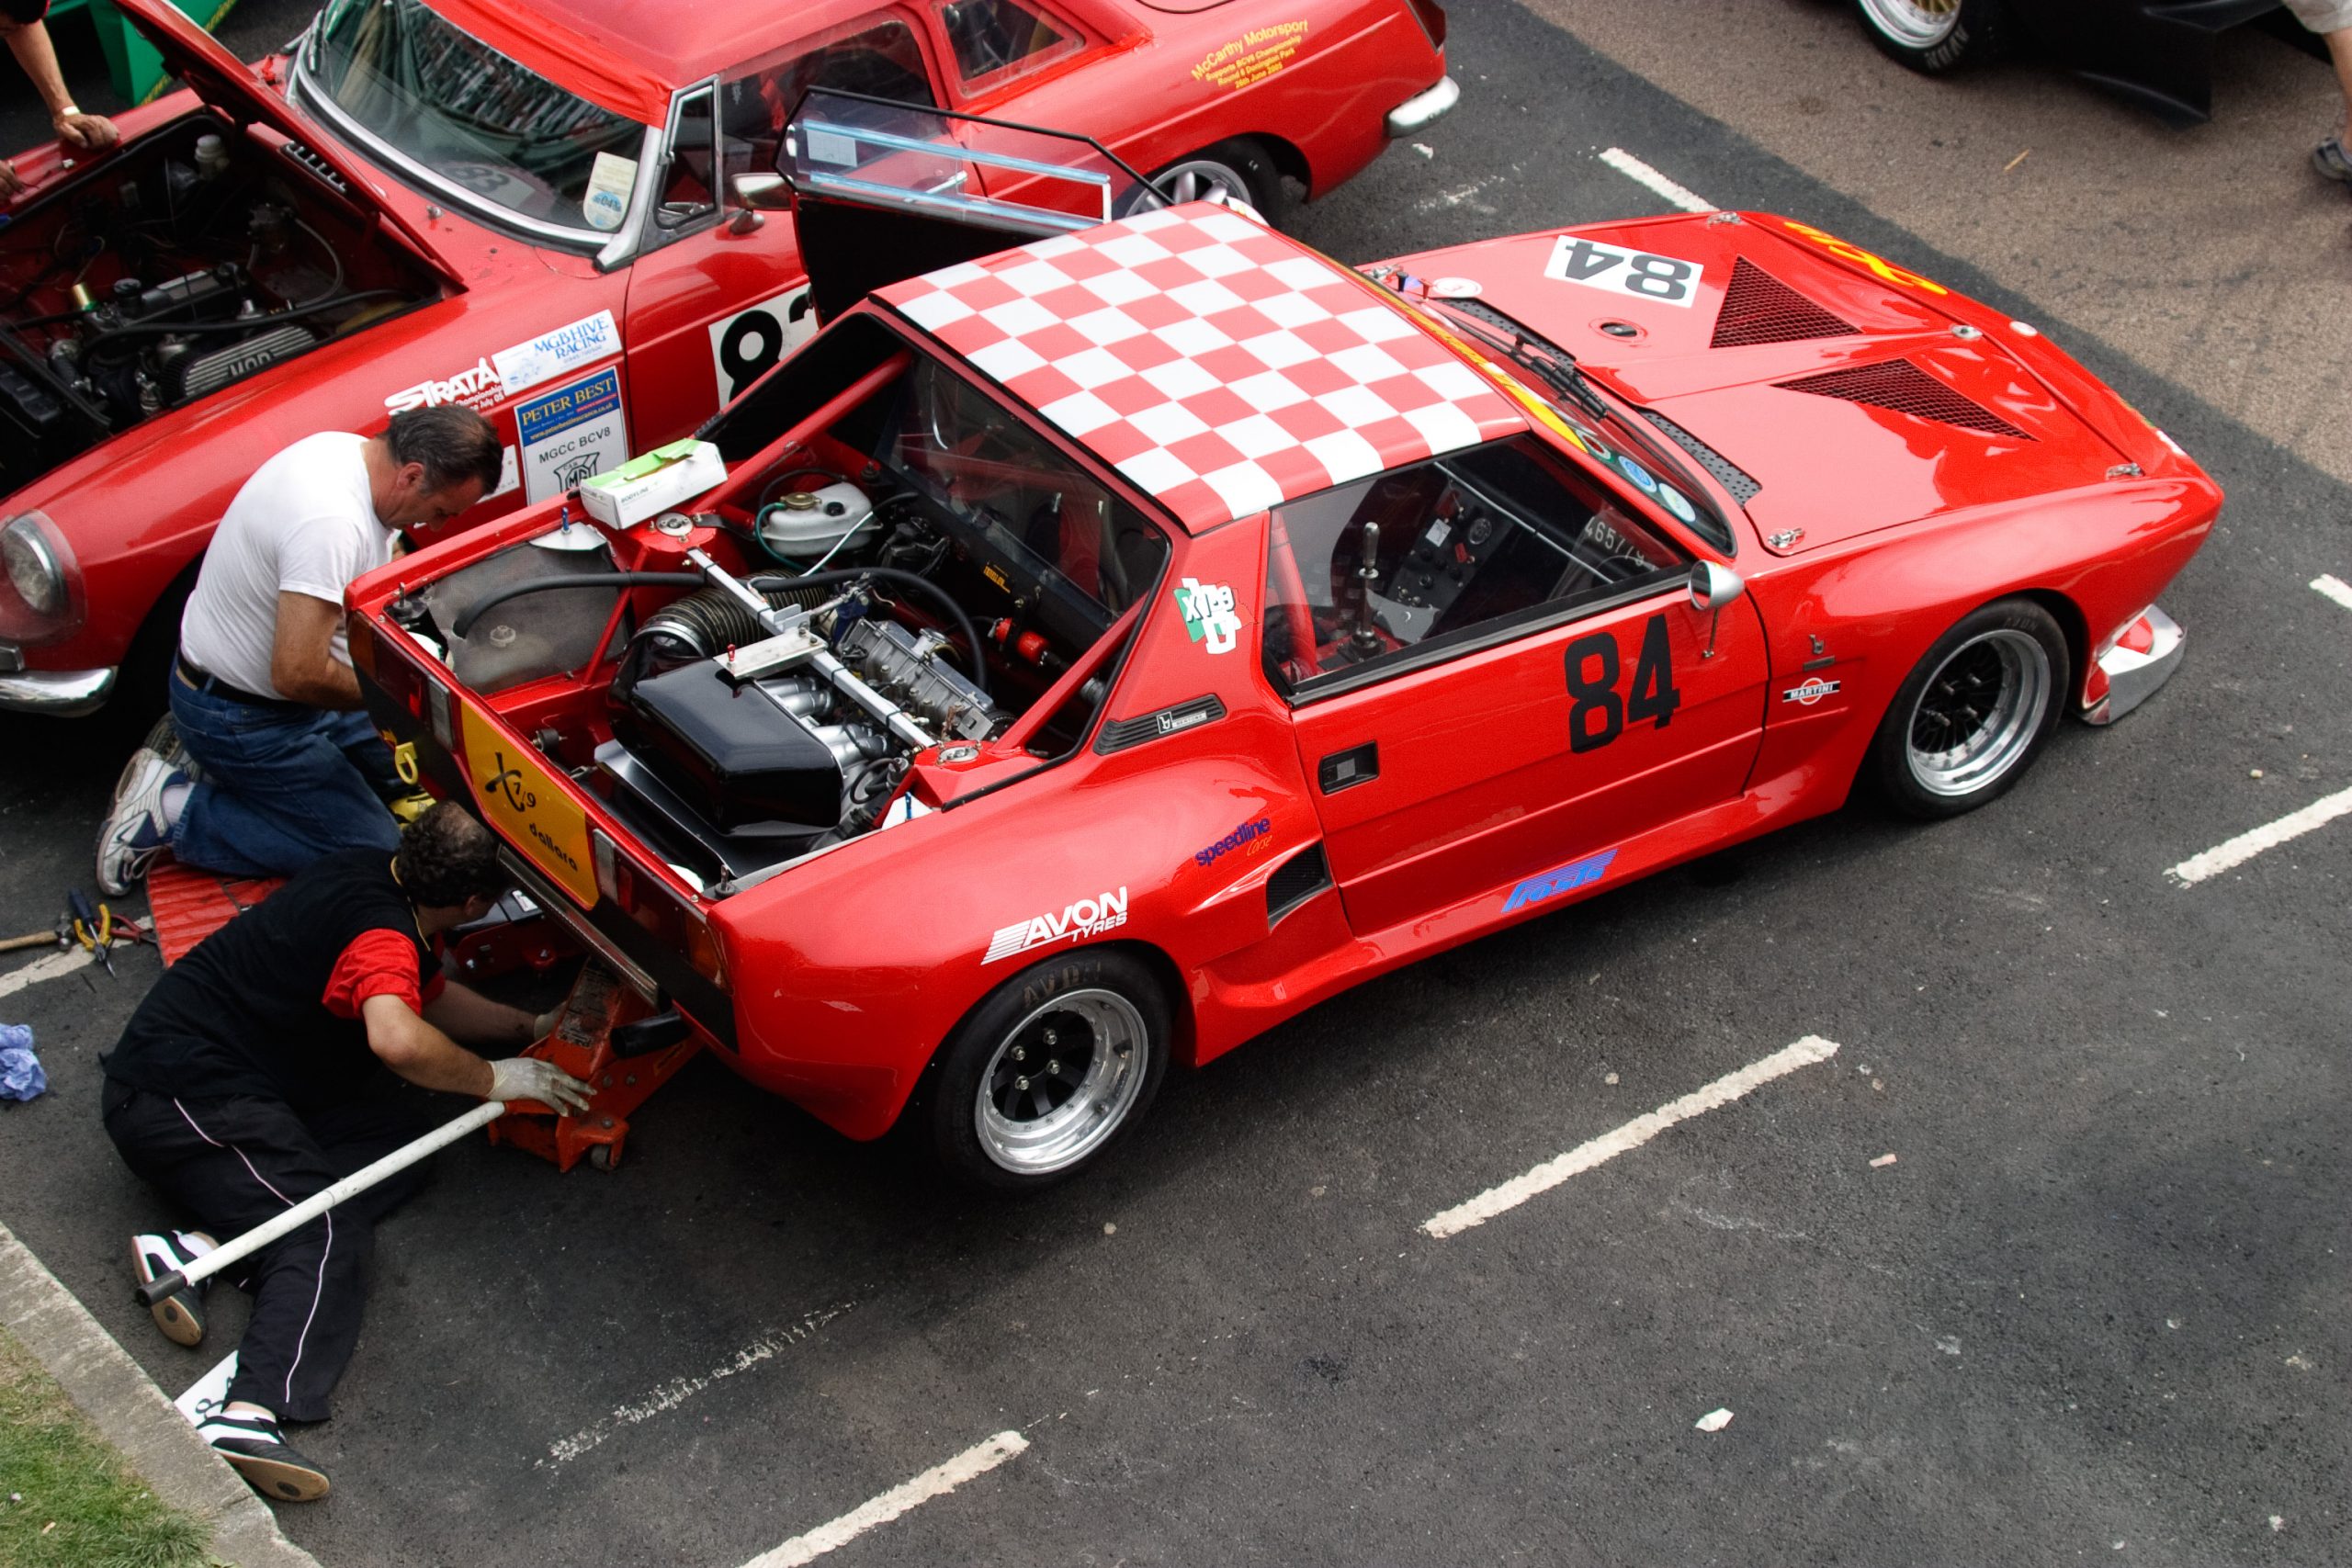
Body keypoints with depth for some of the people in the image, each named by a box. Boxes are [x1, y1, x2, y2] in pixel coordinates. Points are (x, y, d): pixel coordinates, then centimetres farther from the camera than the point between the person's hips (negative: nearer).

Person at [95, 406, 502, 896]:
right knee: (374, 853, -7)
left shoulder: (347, 450, -4)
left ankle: (201, 752, 18)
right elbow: (298, 674, -35)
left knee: (400, 771, 19)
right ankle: (173, 808, -3)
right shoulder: (331, 523, -35)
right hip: (240, 719, -10)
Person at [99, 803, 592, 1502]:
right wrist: (495, 1080, -24)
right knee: (325, 1238, -23)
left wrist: (533, 1027, 26)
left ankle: (198, 1249, -16)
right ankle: (250, 1415, -43)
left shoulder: (374, 878, 10)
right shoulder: (381, 933, -21)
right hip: (183, 1096, -10)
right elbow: (397, 1039, -41)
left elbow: (428, 994, 28)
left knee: (398, 1148, -4)